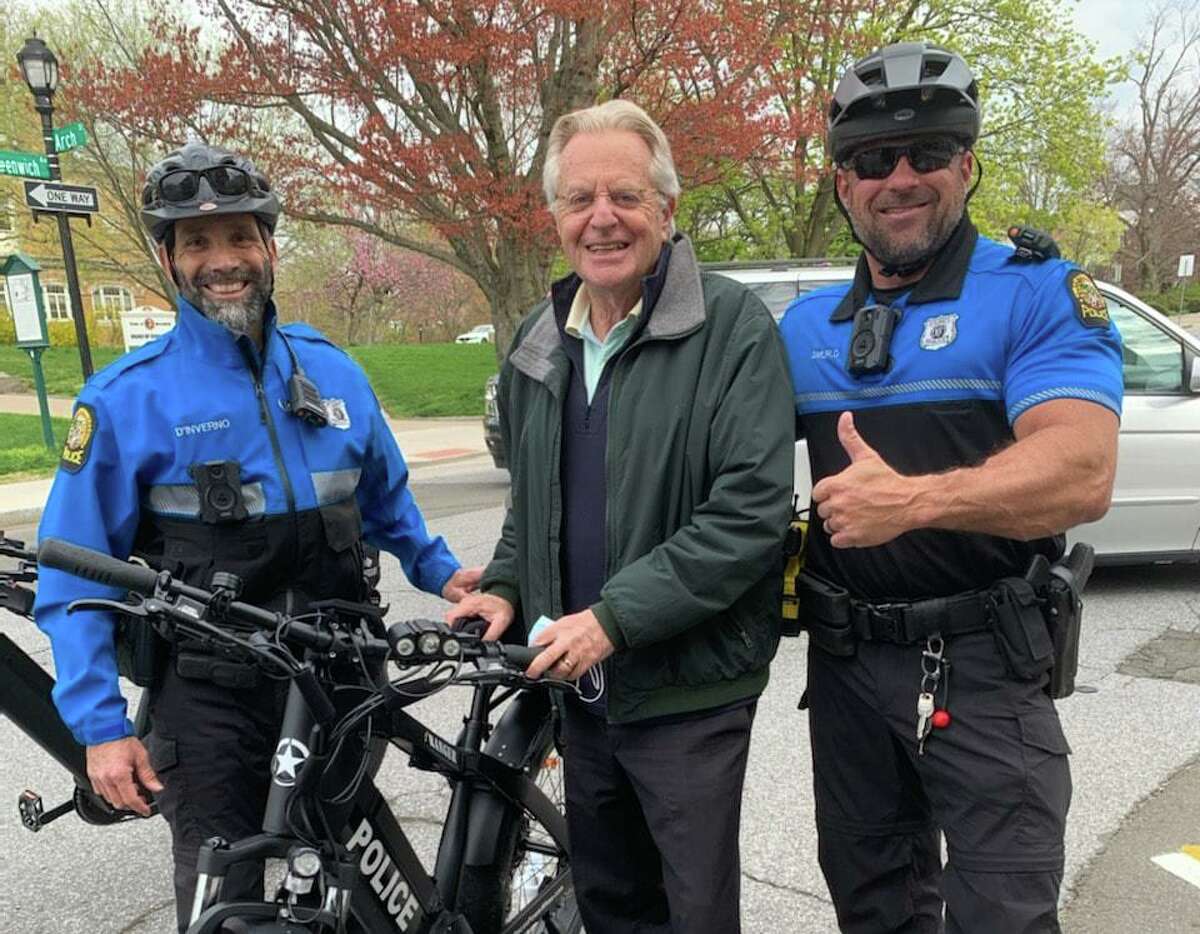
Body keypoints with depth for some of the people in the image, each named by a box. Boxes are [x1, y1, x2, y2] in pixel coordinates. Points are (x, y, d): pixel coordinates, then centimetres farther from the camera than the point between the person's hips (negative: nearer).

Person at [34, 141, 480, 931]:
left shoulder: (335, 372, 3)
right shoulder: (127, 398, -8)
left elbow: (387, 501, 17)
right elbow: (75, 579, -6)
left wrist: (442, 571, 5)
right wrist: (101, 726, -11)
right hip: (212, 695, -3)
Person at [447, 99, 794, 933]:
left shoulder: (735, 327, -13)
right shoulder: (538, 345, 9)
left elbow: (751, 510, -20)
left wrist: (614, 618, -22)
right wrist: (506, 586, 3)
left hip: (688, 690, -6)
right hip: (581, 684, 6)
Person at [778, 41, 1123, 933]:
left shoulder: (1039, 296, -8)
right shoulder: (804, 325, 7)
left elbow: (1081, 474, -23)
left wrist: (914, 499, -35)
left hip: (981, 665, -5)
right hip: (844, 658, 5)